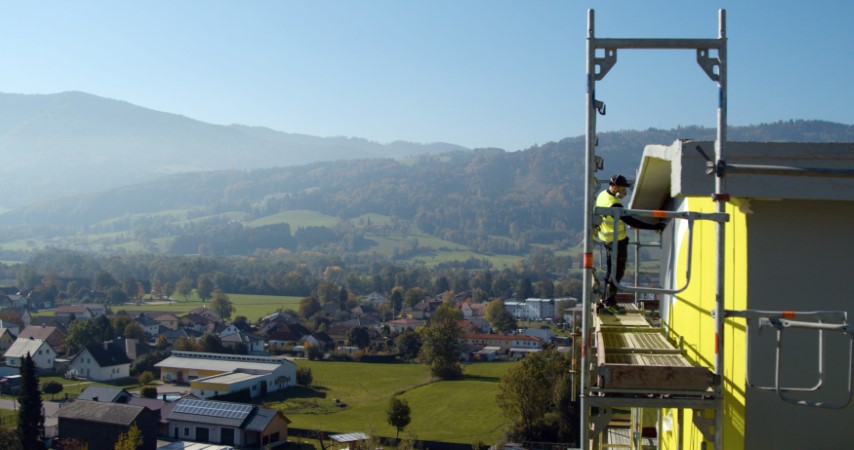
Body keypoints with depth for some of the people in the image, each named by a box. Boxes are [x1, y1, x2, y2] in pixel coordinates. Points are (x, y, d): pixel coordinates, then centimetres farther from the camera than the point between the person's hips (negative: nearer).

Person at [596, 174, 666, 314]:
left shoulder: (603, 195, 0)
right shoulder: (614, 205, -30)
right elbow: (631, 222, -32)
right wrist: (655, 226, -31)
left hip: (607, 239, 10)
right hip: (617, 241, -10)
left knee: (610, 270, 19)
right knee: (617, 272, 0)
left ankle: (605, 299, 28)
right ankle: (609, 303, 5)